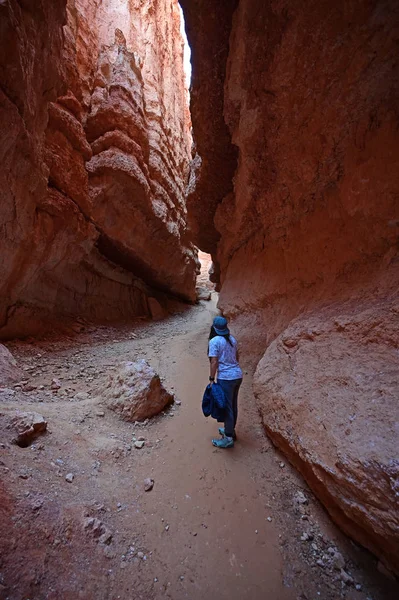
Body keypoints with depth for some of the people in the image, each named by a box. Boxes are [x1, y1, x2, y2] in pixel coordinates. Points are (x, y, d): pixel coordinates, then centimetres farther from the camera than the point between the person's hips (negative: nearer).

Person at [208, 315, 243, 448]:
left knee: (227, 407, 4)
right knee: (233, 405, 20)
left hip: (226, 378, -8)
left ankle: (228, 438, 15)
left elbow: (214, 362, -16)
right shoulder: (232, 339, 7)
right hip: (237, 375, 8)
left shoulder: (214, 341, -14)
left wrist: (211, 379, -9)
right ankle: (230, 430, 37)